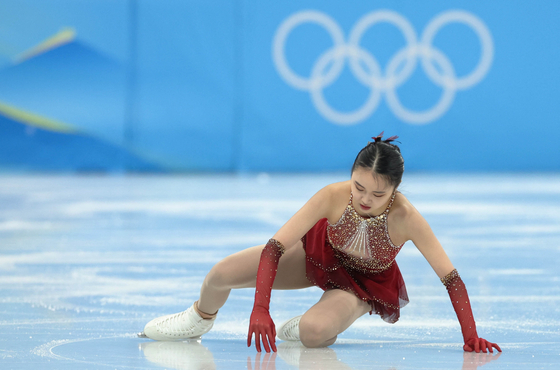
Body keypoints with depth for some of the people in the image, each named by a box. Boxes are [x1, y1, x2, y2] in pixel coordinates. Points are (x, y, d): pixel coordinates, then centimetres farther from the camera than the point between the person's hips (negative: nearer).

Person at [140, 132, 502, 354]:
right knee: (222, 274, -9)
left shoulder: (406, 218, -37)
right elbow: (274, 248, -33)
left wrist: (471, 337, -35)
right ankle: (200, 318, 27)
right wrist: (260, 309, -40)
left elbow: (451, 277, -31)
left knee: (314, 333, -33)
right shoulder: (333, 197, -34)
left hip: (365, 283, -2)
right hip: (320, 253, 2)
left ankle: (316, 325, 7)